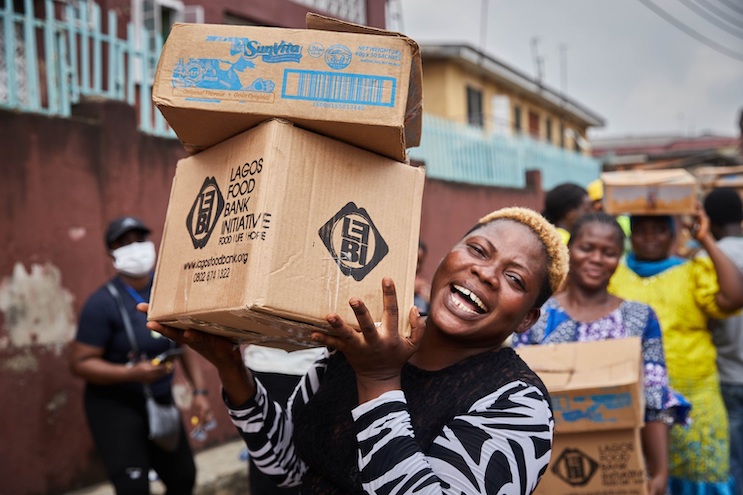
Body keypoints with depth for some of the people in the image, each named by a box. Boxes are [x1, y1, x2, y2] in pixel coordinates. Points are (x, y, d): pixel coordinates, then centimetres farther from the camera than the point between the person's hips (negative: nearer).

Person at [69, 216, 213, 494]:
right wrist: (132, 372, -30)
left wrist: (199, 391, 1)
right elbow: (79, 362, -19)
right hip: (114, 406, -6)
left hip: (161, 401, 6)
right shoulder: (103, 304, -20)